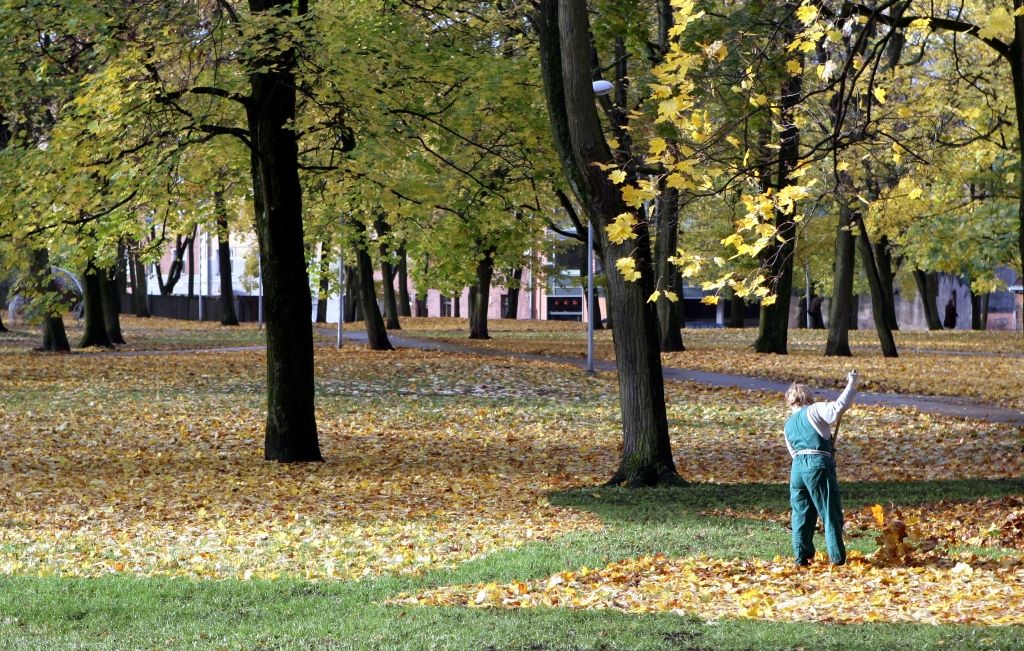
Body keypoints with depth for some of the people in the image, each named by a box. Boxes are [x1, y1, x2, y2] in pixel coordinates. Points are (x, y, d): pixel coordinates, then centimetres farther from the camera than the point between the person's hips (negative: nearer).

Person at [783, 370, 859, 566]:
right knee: (831, 513, 1)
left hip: (797, 467, 6)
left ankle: (802, 556, 11)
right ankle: (837, 557, 1)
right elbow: (838, 407, -15)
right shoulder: (814, 410, 2)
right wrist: (852, 385, -5)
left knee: (801, 513, 13)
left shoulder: (788, 425, 22)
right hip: (819, 465, -6)